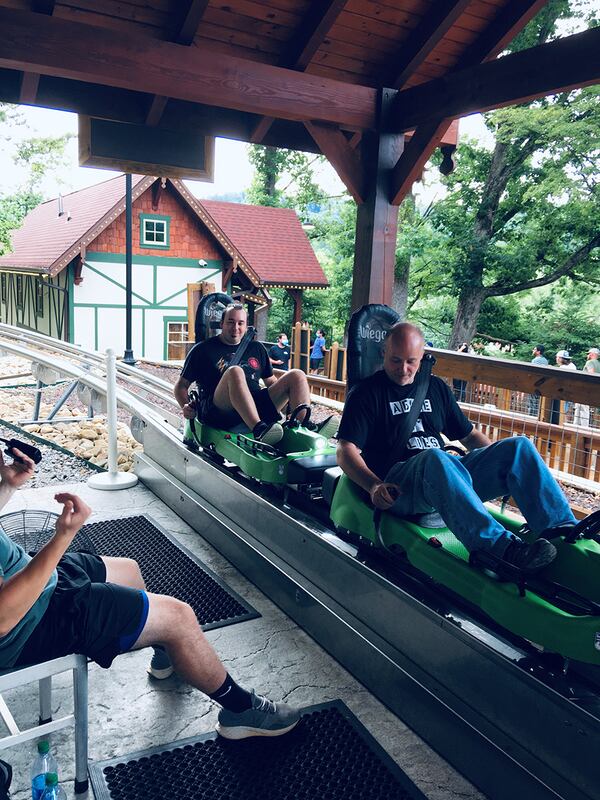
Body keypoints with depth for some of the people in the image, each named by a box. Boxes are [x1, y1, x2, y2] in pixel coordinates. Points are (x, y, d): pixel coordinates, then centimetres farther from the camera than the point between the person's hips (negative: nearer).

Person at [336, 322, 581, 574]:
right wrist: (374, 486, -20)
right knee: (435, 459, -39)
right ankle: (501, 548, -51)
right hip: (398, 484, -5)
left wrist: (501, 460, 10)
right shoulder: (367, 392, 7)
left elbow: (469, 435, 28)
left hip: (449, 477, 6)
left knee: (519, 446, -12)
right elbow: (345, 452, -3)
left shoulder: (436, 388, 23)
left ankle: (561, 532, -23)